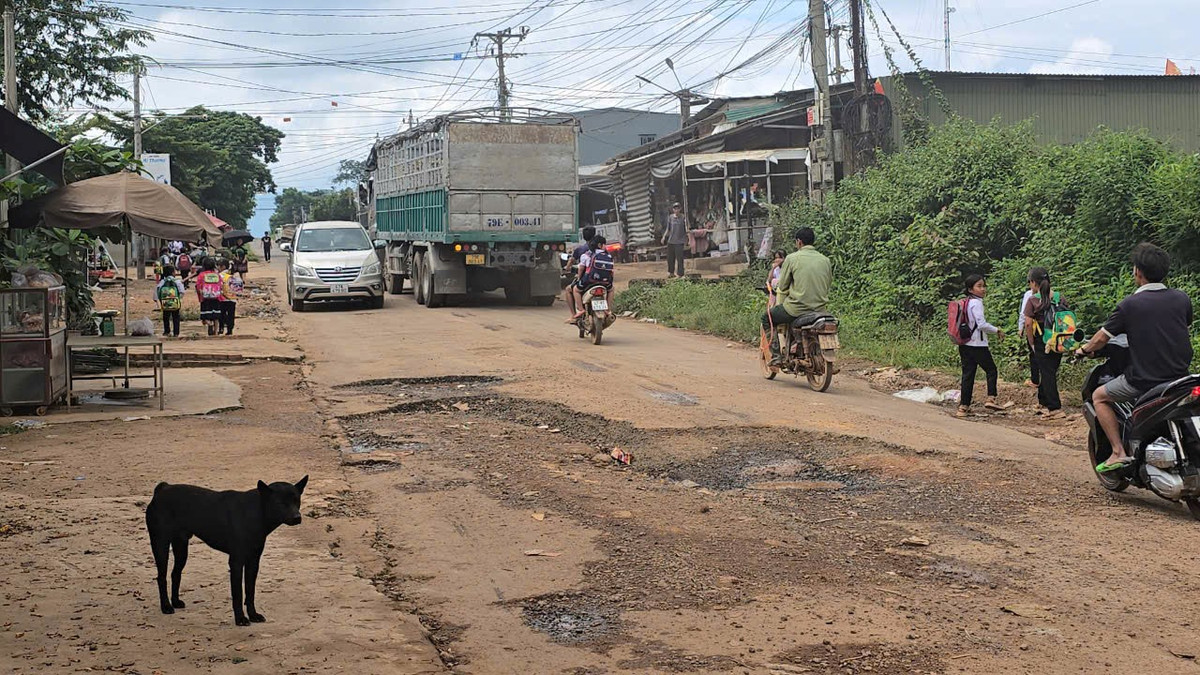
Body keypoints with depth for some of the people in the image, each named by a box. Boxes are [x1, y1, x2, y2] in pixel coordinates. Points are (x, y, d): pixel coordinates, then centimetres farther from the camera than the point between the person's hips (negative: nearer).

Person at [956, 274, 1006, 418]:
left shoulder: (965, 303, 13)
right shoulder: (976, 303, -13)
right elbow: (982, 324, -20)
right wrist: (997, 331, -8)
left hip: (965, 345, 8)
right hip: (977, 345, -8)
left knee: (967, 375, 7)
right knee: (991, 370, 5)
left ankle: (963, 407, 6)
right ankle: (991, 398, -4)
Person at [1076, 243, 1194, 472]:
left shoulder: (1129, 305, -10)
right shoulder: (1182, 299, 1)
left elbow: (1100, 340, -2)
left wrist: (1084, 349, 20)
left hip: (1143, 380, -5)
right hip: (1180, 375, 5)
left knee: (1099, 397, 16)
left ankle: (1119, 452, 4)